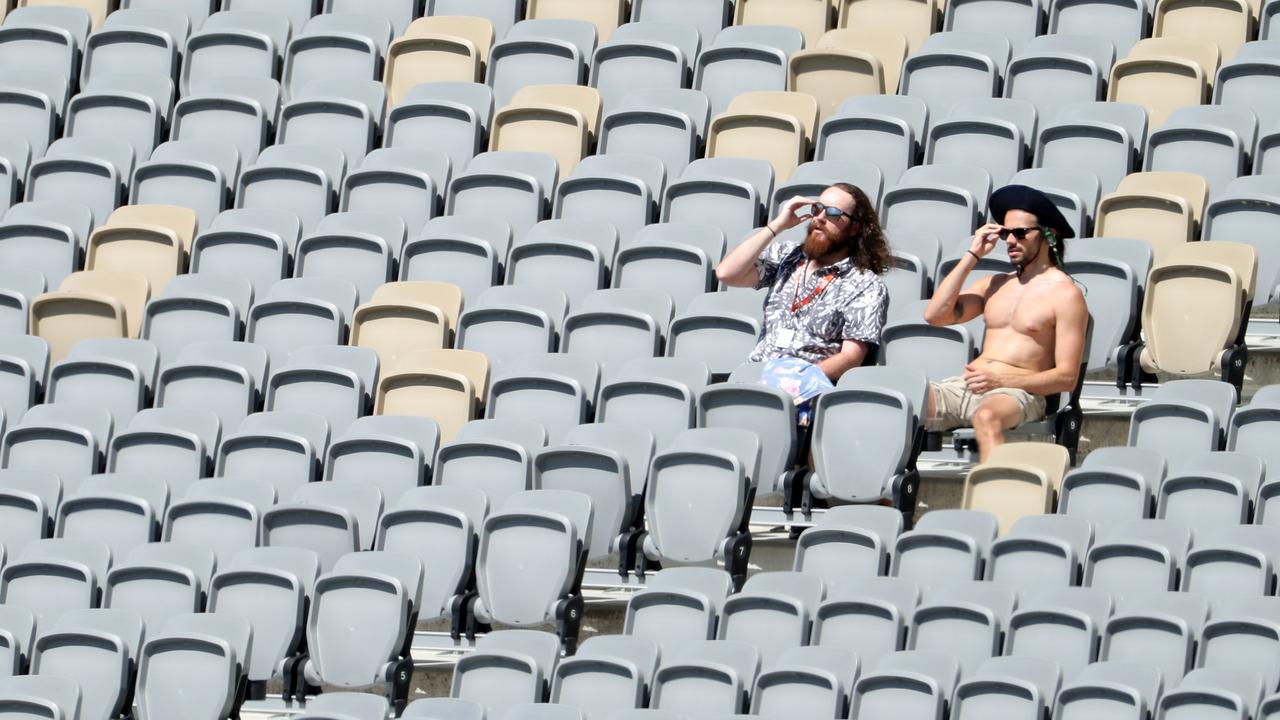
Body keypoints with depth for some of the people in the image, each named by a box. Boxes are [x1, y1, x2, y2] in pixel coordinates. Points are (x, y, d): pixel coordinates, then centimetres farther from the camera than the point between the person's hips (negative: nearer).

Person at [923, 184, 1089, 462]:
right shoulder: (996, 284, 22)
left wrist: (1001, 381, -15)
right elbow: (935, 315, 12)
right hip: (964, 386, 6)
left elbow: (1067, 377, -4)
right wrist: (971, 256, 11)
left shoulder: (1064, 295, 2)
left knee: (987, 416, -42)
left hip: (1018, 393, -6)